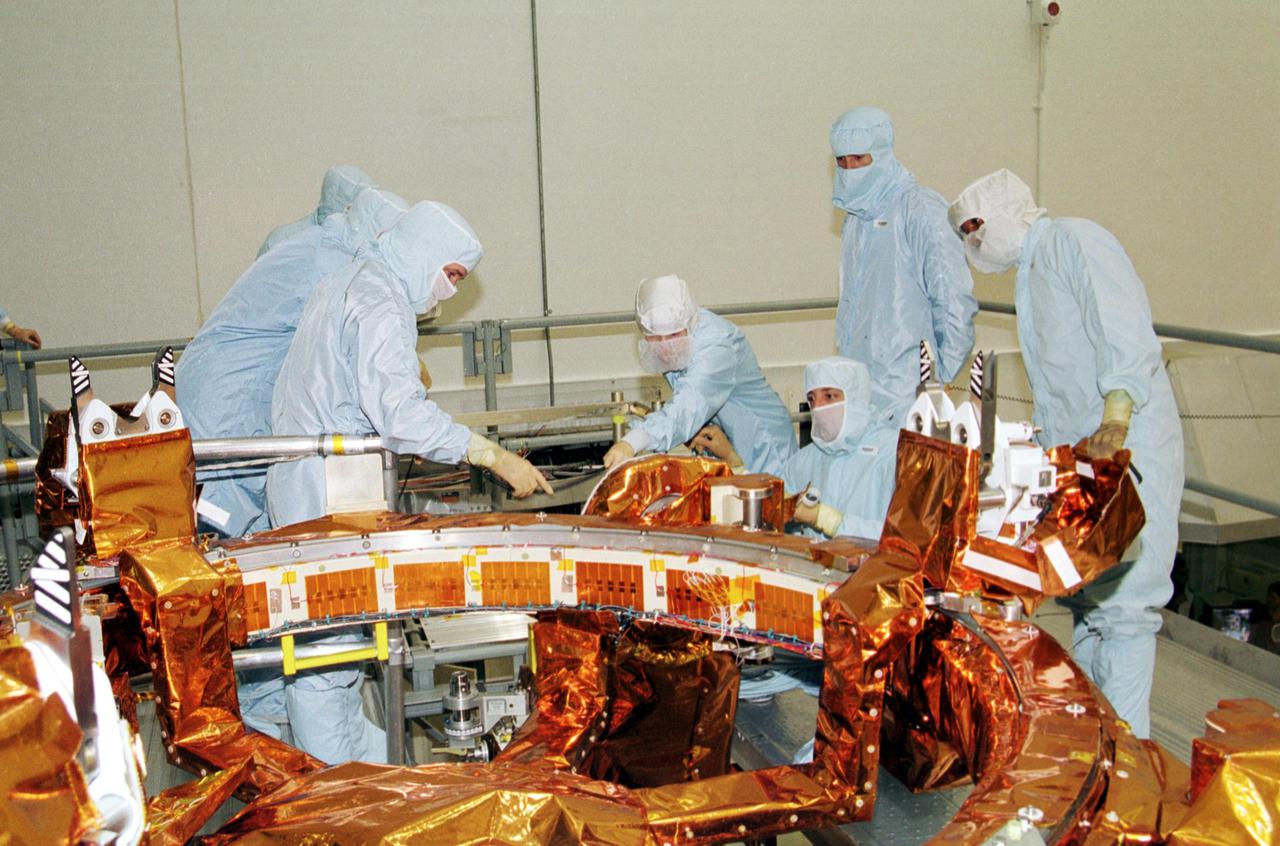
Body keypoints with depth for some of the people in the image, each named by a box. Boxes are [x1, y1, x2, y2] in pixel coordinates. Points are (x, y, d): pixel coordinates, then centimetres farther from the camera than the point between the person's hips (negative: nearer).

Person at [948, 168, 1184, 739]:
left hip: (1128, 448, -9)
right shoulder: (1028, 278, 24)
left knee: (1121, 601, -10)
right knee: (1087, 601, 11)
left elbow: (1127, 333, -19)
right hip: (1073, 457, 10)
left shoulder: (1075, 240, -5)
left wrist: (1115, 420, -31)